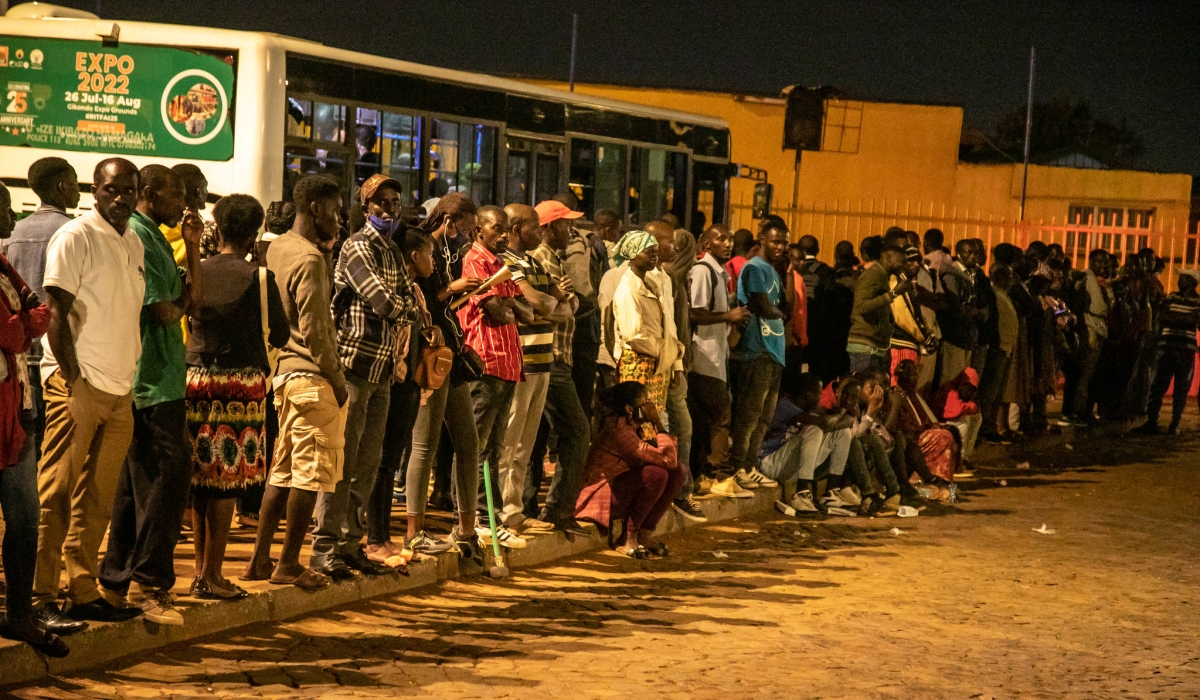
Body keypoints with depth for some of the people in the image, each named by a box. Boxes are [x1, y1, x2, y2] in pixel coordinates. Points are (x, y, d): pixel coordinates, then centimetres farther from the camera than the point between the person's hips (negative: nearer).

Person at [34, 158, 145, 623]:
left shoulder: (133, 244, 16)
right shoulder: (75, 237, -7)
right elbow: (56, 314, -12)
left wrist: (128, 383, 12)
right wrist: (75, 383, -17)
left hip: (119, 391, 7)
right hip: (78, 386, -7)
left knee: (97, 502, 7)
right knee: (55, 495, -5)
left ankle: (83, 592, 12)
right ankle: (40, 596, -3)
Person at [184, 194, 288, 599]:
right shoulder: (258, 277, -7)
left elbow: (185, 325, 12)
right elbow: (280, 336, -1)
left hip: (196, 379, 4)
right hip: (242, 382, -4)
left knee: (200, 478, 11)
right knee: (228, 480, -1)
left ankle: (201, 569, 16)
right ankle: (212, 575, -2)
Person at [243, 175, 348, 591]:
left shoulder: (277, 248, 14)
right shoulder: (309, 259, -15)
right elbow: (314, 330, -19)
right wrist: (336, 379, -12)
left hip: (285, 372, 10)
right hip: (312, 377, -10)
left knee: (283, 471, 15)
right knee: (311, 473, -2)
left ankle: (260, 559, 18)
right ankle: (289, 564, 2)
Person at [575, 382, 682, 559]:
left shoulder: (636, 425, 6)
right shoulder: (619, 429, -23)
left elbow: (673, 460, 5)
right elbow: (666, 459, -28)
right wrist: (657, 423, -18)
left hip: (622, 490, 9)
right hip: (601, 496, -9)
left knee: (675, 473, -1)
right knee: (656, 473, -27)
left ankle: (645, 535, 1)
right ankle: (628, 539, -14)